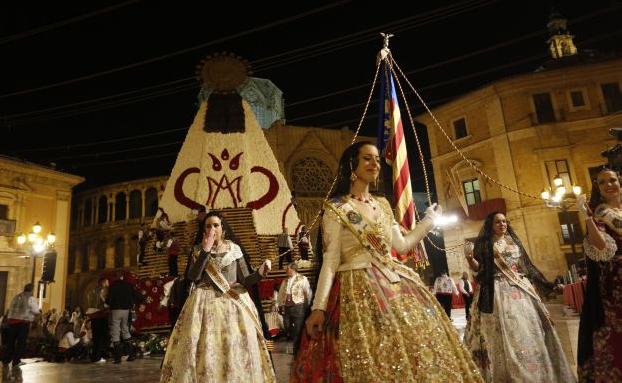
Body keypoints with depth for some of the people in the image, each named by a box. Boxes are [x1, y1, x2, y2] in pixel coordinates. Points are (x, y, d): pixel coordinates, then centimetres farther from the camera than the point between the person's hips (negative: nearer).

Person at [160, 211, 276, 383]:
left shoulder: (235, 249, 3)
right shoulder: (198, 250, 5)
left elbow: (246, 281, 0)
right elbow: (193, 277, -10)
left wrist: (259, 273, -20)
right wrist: (205, 251, -14)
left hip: (234, 302, 0)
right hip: (204, 304, 0)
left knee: (237, 348, -5)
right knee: (205, 348, -5)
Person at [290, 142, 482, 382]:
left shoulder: (382, 205, 15)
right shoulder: (336, 209, -3)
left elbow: (401, 245, 20)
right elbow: (330, 260, -8)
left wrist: (430, 219, 25)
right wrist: (318, 307, -15)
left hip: (394, 284, 6)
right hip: (358, 290, -6)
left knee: (415, 356, 5)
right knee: (369, 362, -7)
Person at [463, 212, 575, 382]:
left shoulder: (514, 241, 16)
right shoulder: (484, 243, 1)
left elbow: (526, 265, 20)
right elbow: (478, 267, -6)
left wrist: (542, 283, 19)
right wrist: (469, 258, -27)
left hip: (521, 288, 5)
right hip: (498, 291, -5)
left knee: (528, 329, 4)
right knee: (505, 332, -8)